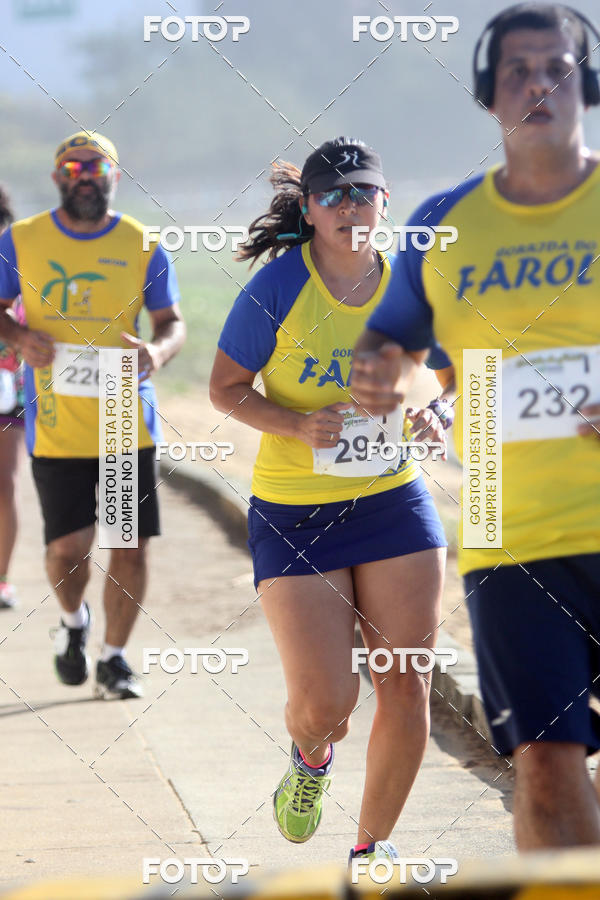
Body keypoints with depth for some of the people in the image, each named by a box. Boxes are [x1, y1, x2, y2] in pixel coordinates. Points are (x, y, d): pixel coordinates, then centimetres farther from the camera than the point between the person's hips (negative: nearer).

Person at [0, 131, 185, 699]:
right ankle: (73, 620, 28)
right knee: (68, 545, -6)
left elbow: (172, 321, 8)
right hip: (56, 426, -1)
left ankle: (114, 658, 16)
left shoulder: (142, 247, 3)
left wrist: (159, 349, -15)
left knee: (131, 544, -2)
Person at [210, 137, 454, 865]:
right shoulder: (279, 285, -10)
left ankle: (372, 846, 19)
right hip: (293, 514, -3)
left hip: (394, 502, 3)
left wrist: (425, 418, -6)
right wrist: (298, 426, -20)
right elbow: (225, 387, -4)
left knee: (405, 687, -1)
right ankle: (310, 758, 30)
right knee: (324, 704, -10)